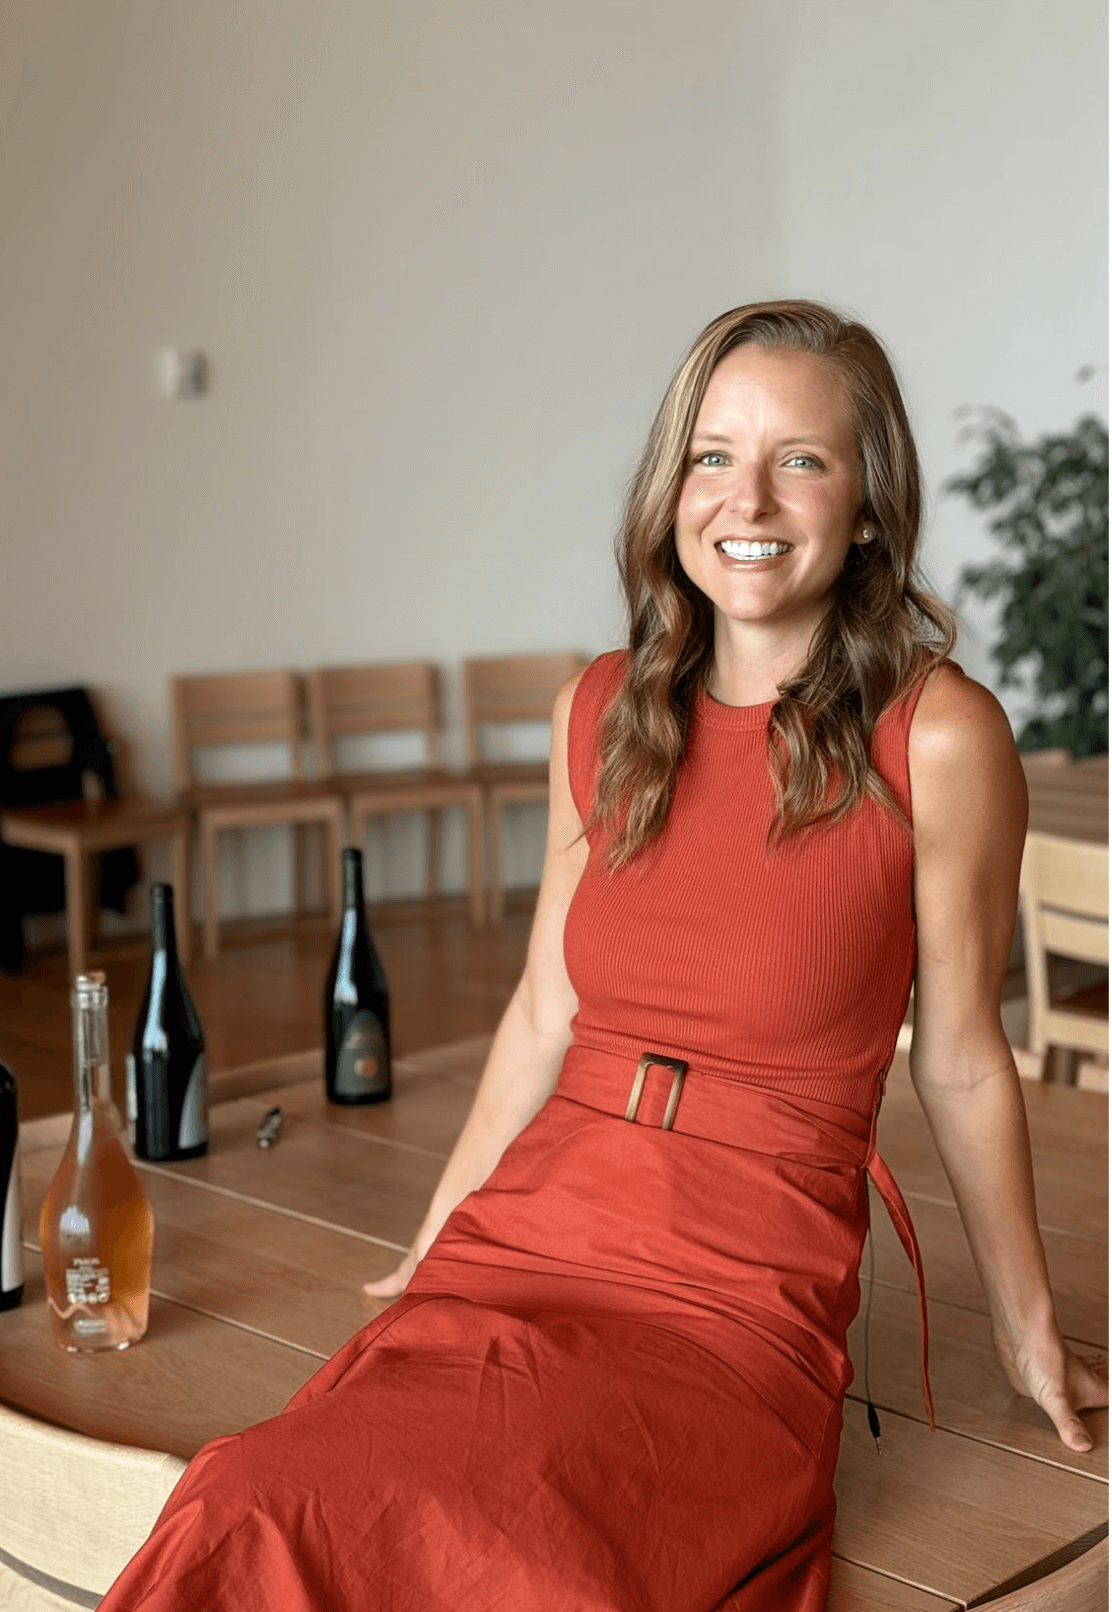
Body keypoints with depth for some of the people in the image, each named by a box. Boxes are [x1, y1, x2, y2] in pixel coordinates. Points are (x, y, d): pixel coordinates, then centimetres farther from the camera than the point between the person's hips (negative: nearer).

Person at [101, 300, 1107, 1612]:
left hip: (744, 1297, -3)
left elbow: (959, 1063, 4)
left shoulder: (935, 737, -6)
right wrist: (433, 1244, 24)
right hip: (524, 1245, 4)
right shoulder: (602, 713, 10)